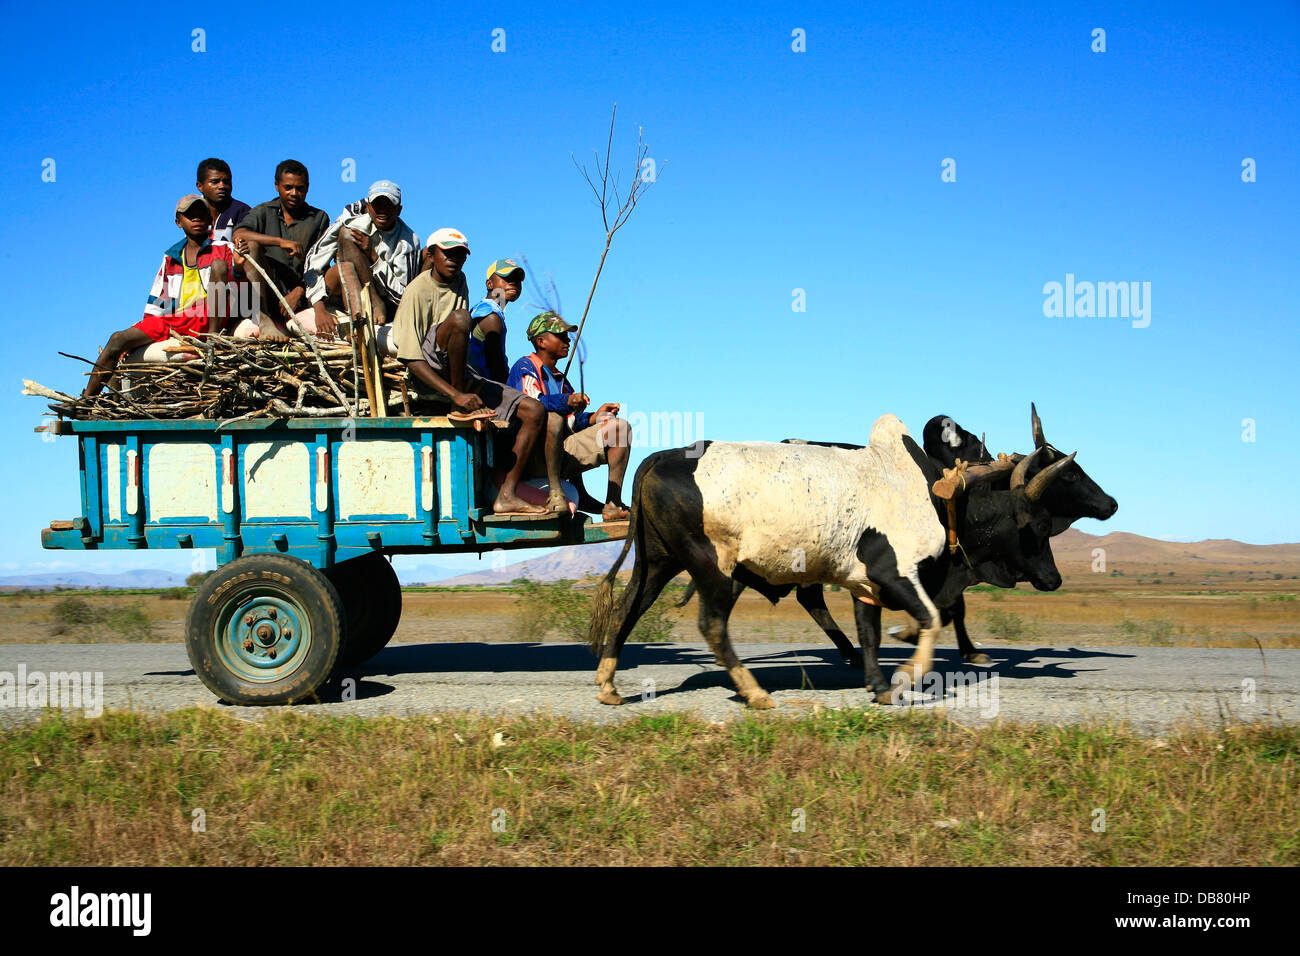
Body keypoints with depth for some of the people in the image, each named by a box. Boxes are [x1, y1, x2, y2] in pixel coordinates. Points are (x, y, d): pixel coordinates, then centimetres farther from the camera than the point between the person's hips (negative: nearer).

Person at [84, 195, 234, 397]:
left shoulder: (222, 248, 9)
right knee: (118, 339, -14)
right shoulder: (171, 258, 20)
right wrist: (143, 331, 13)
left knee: (219, 264, -24)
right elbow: (156, 302, 23)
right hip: (173, 323, 4)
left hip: (207, 320, -4)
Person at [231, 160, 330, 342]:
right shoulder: (263, 212, 12)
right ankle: (264, 321, -37)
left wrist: (298, 293, -14)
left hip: (301, 296, 0)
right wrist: (281, 241, -24)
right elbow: (238, 234, -11)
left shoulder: (319, 218, 13)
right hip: (267, 294, 0)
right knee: (251, 245, -24)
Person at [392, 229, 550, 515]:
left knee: (534, 410, -6)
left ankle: (506, 496, -11)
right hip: (425, 378, -8)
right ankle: (459, 408, -24)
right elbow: (411, 359, -19)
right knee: (459, 318, -33)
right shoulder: (418, 291, -10)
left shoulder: (459, 282, 13)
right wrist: (456, 395, -28)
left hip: (461, 377, 8)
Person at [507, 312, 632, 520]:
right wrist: (566, 402, -36)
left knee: (619, 427, 1)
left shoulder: (560, 378, 26)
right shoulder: (525, 367, 1)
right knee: (553, 418, -37)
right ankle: (555, 493, -35)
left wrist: (594, 417, -1)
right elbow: (529, 403, -20)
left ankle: (613, 504, -7)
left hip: (562, 454, 8)